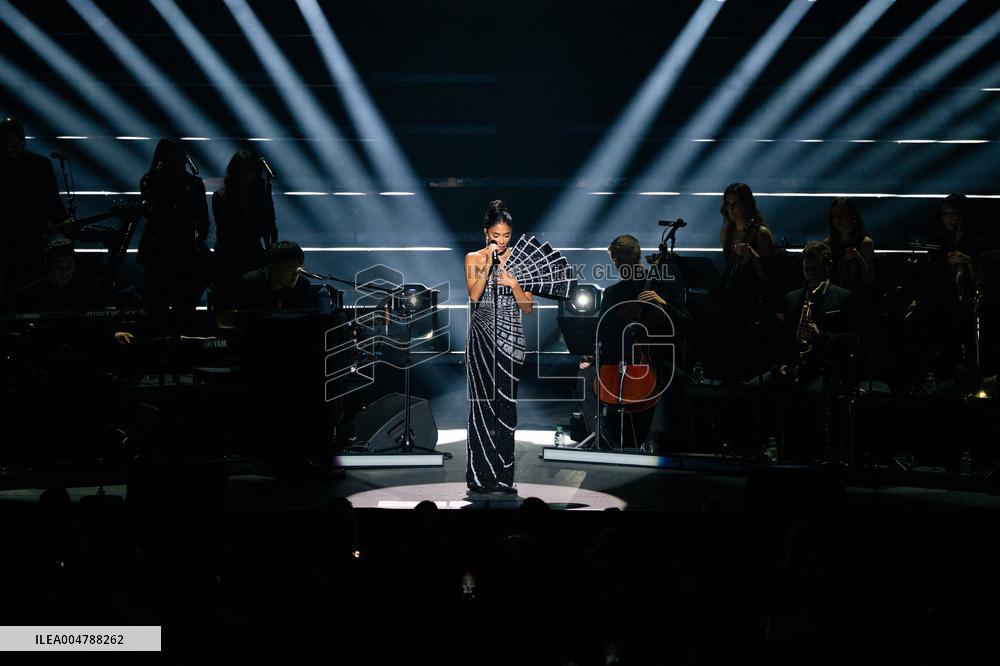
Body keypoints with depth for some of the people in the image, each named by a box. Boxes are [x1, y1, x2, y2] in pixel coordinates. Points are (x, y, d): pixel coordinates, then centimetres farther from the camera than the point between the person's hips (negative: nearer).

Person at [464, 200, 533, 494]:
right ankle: (481, 474, 2)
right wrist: (489, 263, -17)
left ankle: (503, 475, 1)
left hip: (510, 338, 1)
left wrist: (514, 285, -11)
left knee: (506, 403, -3)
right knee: (482, 401, -3)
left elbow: (527, 308, 5)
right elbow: (474, 295, -12)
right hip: (482, 336, -1)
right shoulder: (474, 258, 5)